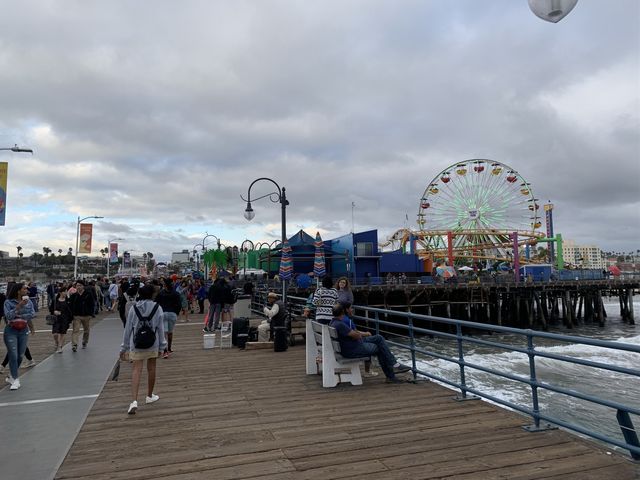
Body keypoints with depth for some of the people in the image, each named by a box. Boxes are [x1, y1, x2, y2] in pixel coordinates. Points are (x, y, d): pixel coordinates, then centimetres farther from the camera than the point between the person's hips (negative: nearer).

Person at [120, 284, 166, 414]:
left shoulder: (133, 309, -2)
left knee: (136, 370, -2)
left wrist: (124, 347, 9)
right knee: (151, 369, 15)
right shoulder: (157, 308, -5)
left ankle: (134, 401, -15)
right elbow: (160, 328, -3)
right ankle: (149, 396, 30)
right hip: (152, 344, 0)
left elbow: (128, 329, 0)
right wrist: (161, 346, 5)